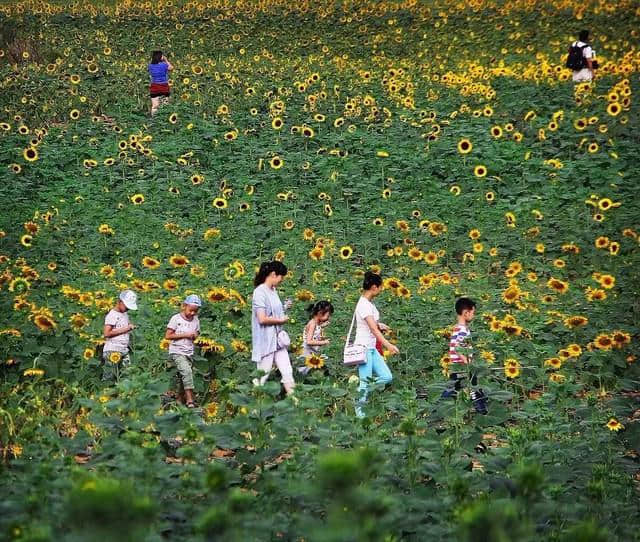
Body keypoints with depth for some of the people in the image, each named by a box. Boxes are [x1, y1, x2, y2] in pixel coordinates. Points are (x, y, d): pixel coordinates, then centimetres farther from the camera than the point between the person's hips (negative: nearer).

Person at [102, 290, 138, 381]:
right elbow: (106, 333, -17)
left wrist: (130, 328, 4)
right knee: (108, 377, -6)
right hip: (112, 352, -8)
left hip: (124, 351, 8)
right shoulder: (112, 315, -8)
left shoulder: (125, 315, 18)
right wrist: (124, 329, -16)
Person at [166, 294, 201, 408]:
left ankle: (180, 401, 20)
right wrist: (184, 335, -13)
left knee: (184, 378, 6)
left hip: (189, 353, 6)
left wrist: (195, 336, -4)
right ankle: (189, 400, -27)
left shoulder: (196, 321, 10)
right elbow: (168, 336, -8)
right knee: (187, 371, -25)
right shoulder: (176, 319, -6)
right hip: (177, 352, -6)